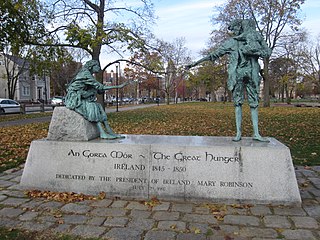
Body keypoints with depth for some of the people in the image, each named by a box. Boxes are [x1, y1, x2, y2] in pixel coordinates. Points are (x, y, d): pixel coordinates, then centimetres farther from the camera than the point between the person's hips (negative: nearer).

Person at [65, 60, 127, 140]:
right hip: (74, 99, -9)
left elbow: (99, 91, 14)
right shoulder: (85, 74, -15)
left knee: (99, 107, -4)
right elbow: (99, 87, -21)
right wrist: (118, 87, -20)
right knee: (93, 107, -27)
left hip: (80, 99, 9)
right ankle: (102, 133, -28)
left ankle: (110, 132, -12)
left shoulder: (90, 75, 15)